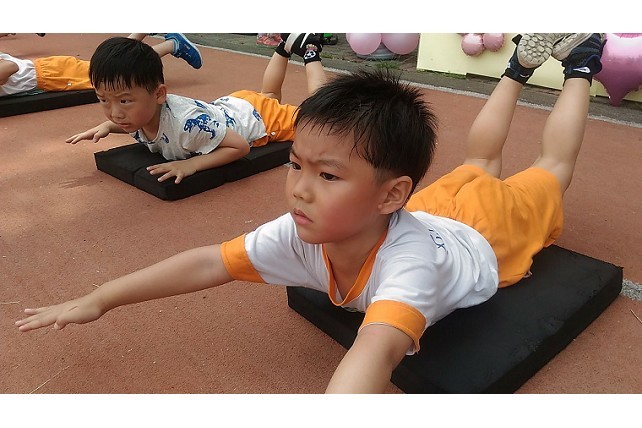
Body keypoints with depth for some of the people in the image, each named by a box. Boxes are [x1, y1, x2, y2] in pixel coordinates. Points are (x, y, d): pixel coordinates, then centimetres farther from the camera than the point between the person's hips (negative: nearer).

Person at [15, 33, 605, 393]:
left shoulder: (407, 259, -54)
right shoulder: (303, 234, -37)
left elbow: (377, 349, -69)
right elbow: (210, 261, -33)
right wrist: (97, 300, -32)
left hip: (494, 222, -3)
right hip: (441, 205, 3)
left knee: (550, 173, 26)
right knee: (478, 164, 33)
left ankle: (579, 67, 45)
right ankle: (521, 65, 51)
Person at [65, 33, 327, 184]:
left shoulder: (185, 122, -46)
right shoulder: (140, 109, -22)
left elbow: (240, 146, -39)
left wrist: (192, 164, -47)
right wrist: (106, 126, -15)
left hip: (256, 114, -7)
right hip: (230, 104, 7)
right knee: (269, 95, 38)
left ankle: (309, 52, 29)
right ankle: (287, 46, 46)